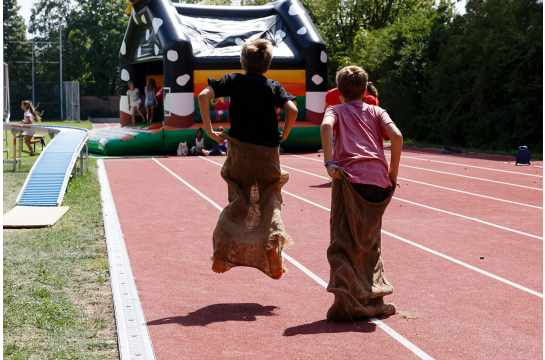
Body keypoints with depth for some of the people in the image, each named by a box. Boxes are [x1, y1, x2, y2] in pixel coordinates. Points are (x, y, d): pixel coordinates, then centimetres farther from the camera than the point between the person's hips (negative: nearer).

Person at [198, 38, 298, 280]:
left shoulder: (234, 81, 7)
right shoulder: (274, 86, 7)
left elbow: (204, 95, -7)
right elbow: (292, 110, -10)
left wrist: (209, 130, -3)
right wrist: (284, 135, 6)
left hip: (240, 150, 0)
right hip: (268, 152, 0)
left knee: (237, 202, 14)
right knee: (270, 203, 16)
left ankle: (221, 253, 7)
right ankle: (272, 247, -1)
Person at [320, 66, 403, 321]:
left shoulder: (336, 110, 18)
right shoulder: (376, 111, 22)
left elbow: (326, 126, -7)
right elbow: (396, 135, 3)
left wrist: (329, 163, -11)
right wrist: (393, 173, 8)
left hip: (349, 177, -2)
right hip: (379, 180, 2)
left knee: (344, 242, -1)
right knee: (370, 243, 15)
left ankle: (345, 302, -15)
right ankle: (374, 300, 14)